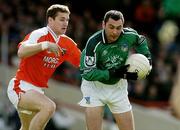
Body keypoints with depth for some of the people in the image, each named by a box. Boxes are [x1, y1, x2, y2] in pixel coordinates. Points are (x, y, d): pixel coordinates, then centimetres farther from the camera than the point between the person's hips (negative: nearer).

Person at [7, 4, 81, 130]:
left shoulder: (67, 43, 4)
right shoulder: (39, 34, -18)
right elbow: (21, 52, -35)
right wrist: (45, 45, -43)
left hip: (38, 90, 9)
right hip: (22, 87, -9)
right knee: (49, 106, -33)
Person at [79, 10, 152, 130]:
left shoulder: (129, 35, -15)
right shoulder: (94, 42, -27)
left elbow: (141, 41, 11)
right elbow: (87, 72, -28)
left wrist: (146, 57, -4)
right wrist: (115, 73, -33)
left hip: (118, 86, 4)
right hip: (95, 85, -4)